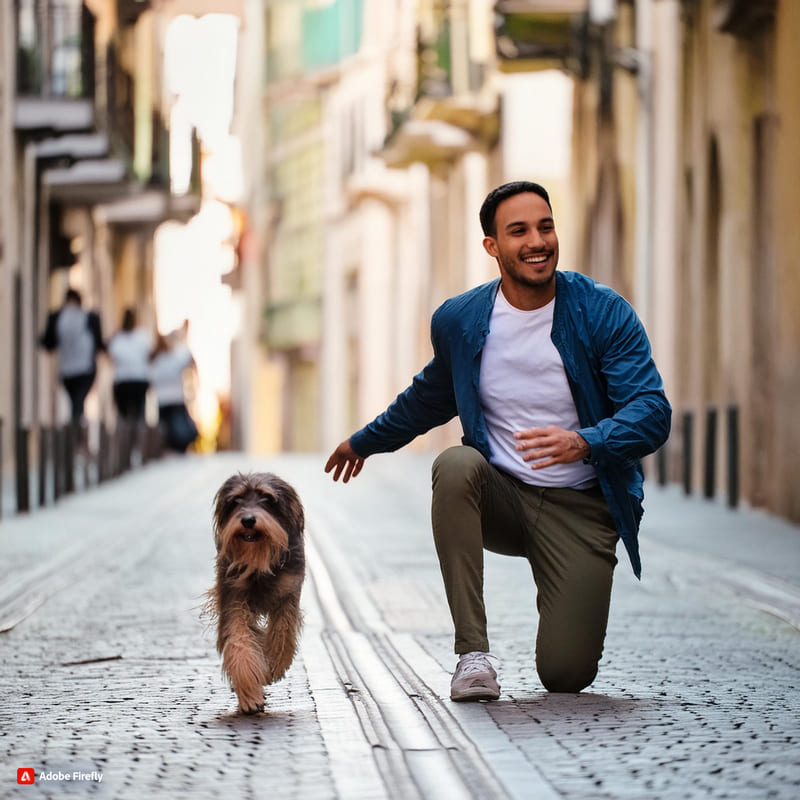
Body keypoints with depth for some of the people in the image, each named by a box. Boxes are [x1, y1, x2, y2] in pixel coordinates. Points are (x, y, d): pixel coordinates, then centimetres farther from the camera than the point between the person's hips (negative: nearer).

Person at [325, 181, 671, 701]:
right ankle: (473, 651, -27)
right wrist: (365, 442, 34)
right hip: (501, 498, 2)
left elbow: (653, 413, -18)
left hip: (579, 509, -2)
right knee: (455, 465, -33)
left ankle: (568, 603, 27)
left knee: (565, 675, -13)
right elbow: (431, 397, 20)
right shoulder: (458, 321, -1)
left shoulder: (604, 313, -11)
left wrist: (584, 443, -38)